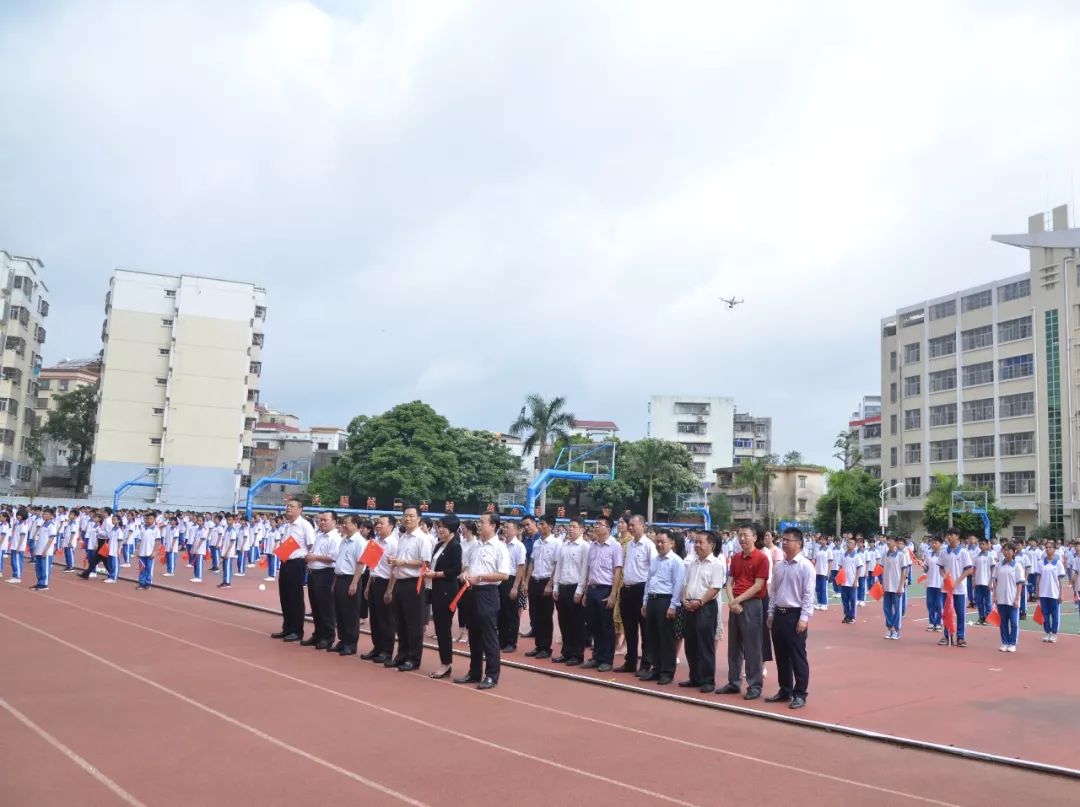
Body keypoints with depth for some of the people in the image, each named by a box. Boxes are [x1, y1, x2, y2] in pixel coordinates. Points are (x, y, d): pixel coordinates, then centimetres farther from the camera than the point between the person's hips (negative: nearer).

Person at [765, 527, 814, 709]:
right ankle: (784, 690, 24)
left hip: (795, 615, -7)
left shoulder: (805, 566, -10)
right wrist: (771, 614, 12)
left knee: (798, 657, 0)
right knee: (781, 656, 13)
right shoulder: (779, 566, 10)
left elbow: (808, 594, -13)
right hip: (779, 614, 7)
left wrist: (804, 618, -17)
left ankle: (800, 694, 8)